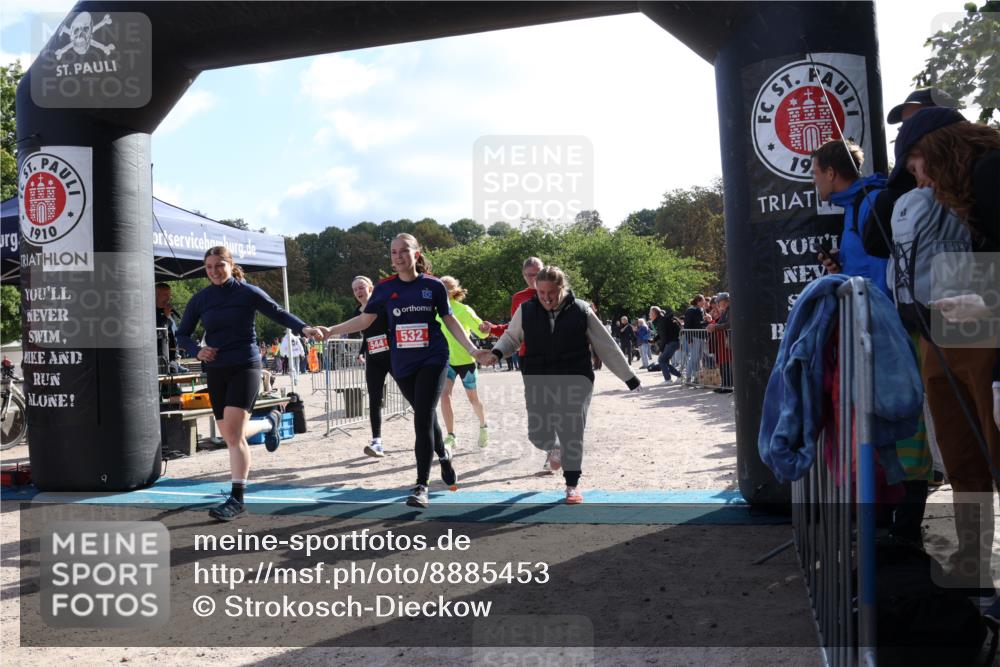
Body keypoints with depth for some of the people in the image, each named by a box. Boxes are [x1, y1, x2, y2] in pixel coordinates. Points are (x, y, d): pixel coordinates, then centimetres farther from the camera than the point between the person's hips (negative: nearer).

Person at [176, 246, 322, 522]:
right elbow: (182, 334, 14)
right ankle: (270, 422, 40)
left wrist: (304, 328, -17)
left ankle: (236, 499, -11)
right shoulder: (200, 299, 6)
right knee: (230, 434, 10)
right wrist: (197, 350, -7)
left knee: (233, 432, -17)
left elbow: (278, 313, 1)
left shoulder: (248, 292, -4)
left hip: (245, 366, -5)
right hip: (216, 370, 5)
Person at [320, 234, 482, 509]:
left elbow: (449, 320, 5)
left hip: (433, 359, -3)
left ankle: (421, 486, -5)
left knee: (423, 417, -12)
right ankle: (443, 455, 44)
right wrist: (331, 330, -8)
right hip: (403, 364, 3)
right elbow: (365, 319, 2)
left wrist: (473, 350, 0)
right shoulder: (385, 288, 1)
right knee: (425, 416, 15)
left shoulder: (434, 286, -2)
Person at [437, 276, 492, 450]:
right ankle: (450, 437, -9)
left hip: (465, 360, -3)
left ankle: (483, 427, 38)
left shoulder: (464, 310, -12)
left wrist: (485, 329, -29)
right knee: (444, 395, -16)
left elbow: (482, 332, -9)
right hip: (446, 360, 3)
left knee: (473, 398, 11)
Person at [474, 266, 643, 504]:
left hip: (574, 379, -2)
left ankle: (572, 484, 10)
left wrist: (630, 378, 8)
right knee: (539, 433, -2)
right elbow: (511, 337, 17)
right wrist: (497, 353, -6)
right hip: (538, 381, 2)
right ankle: (554, 448, 38)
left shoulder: (580, 310, -2)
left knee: (572, 431, -12)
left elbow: (606, 346, 5)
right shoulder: (526, 311, 2)